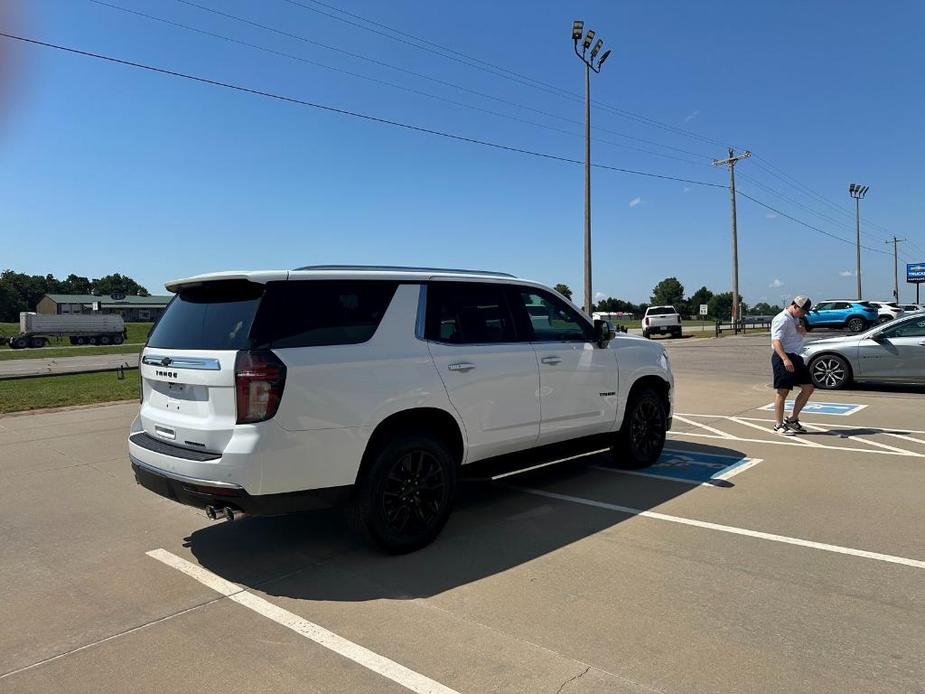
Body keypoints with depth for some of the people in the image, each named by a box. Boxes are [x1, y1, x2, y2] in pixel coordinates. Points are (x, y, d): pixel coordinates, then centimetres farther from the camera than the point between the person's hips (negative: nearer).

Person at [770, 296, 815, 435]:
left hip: (795, 357, 10)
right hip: (783, 357, -10)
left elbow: (803, 334, 33)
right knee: (783, 391, -7)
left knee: (808, 388, 10)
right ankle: (778, 425, 2)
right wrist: (785, 359, -37)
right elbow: (776, 341, -24)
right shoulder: (782, 319, -13)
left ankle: (792, 419, 18)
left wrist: (802, 329, 7)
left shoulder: (795, 319, 17)